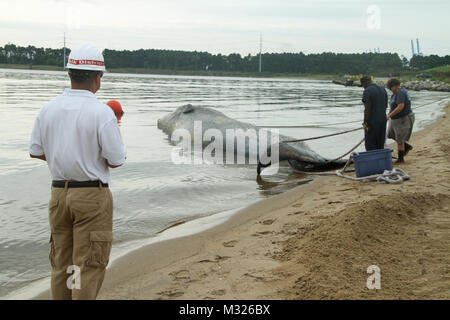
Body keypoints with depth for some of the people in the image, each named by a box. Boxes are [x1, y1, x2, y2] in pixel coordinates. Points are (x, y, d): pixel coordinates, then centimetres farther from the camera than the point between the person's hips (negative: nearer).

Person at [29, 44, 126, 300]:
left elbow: (36, 151, 10)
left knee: (61, 263, 16)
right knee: (89, 265, 1)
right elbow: (116, 160, -12)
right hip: (93, 195, -5)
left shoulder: (48, 109, 2)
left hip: (59, 192, 6)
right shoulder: (102, 113, -15)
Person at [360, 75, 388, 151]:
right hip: (383, 121, 7)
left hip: (372, 122, -7)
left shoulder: (367, 91, -15)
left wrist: (365, 124, -15)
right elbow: (386, 106, 14)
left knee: (370, 146, 0)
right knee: (380, 144, 15)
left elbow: (367, 109, -19)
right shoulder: (383, 89, 8)